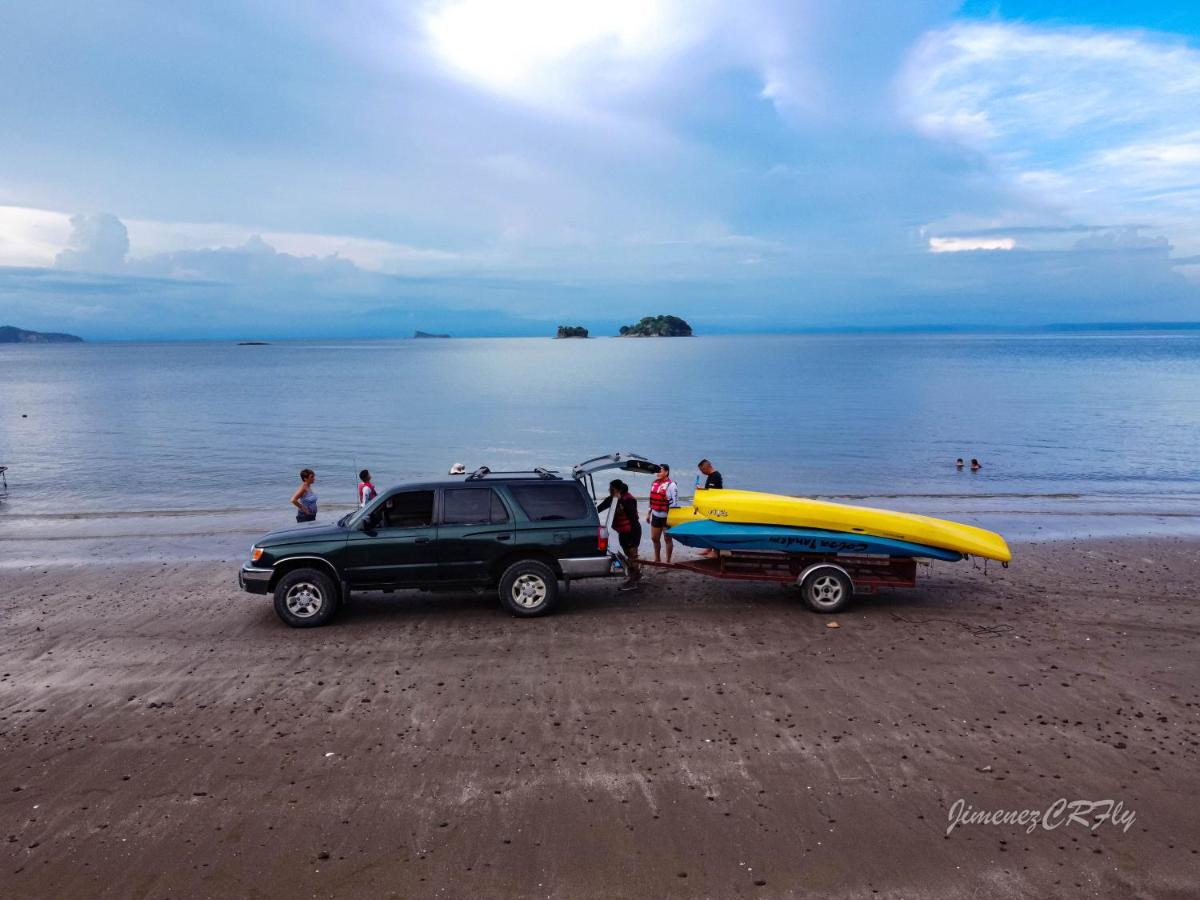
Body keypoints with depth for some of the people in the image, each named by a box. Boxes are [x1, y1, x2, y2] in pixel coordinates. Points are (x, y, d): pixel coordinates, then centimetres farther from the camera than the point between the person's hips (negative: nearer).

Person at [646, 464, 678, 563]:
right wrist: (649, 513, 19)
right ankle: (657, 559, 29)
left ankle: (668, 561, 12)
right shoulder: (654, 483, 10)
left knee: (667, 538, 2)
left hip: (666, 517, -7)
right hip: (656, 516, 7)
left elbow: (675, 502, -16)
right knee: (654, 538, 13)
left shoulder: (671, 485, -13)